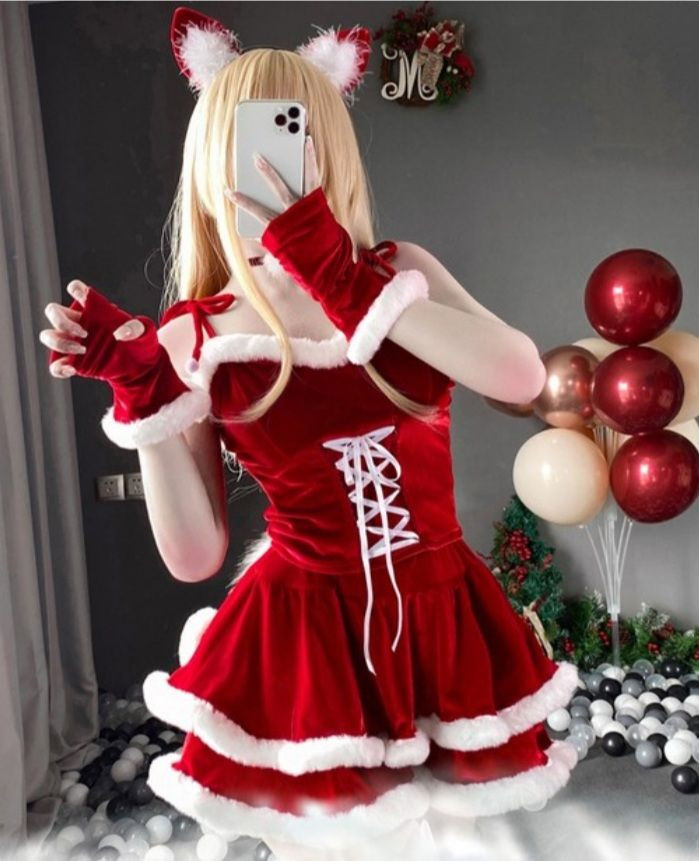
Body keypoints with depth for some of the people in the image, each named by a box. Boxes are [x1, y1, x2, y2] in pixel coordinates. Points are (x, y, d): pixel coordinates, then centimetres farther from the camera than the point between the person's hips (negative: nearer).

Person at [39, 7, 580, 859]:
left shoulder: (401, 271, -3)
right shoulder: (194, 339, -8)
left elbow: (522, 377, -23)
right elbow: (193, 556, -8)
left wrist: (343, 280, -24)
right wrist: (146, 397, -19)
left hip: (439, 616, 2)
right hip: (304, 628, -1)